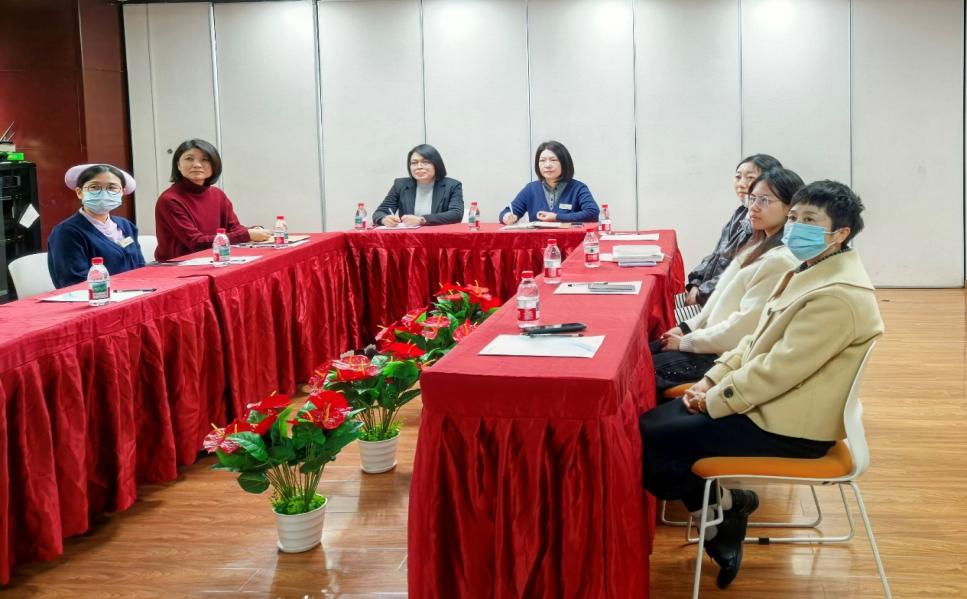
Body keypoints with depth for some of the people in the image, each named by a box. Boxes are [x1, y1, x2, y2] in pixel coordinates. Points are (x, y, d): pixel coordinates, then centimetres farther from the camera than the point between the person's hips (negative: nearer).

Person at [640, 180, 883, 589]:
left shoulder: (838, 296, -24)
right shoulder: (811, 272, 9)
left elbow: (777, 370, -25)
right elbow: (756, 341, 13)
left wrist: (713, 400, -15)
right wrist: (712, 381, 2)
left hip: (790, 426, -10)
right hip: (770, 403, 10)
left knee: (651, 439, -13)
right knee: (652, 422, 5)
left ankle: (725, 504, 9)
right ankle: (721, 526, 11)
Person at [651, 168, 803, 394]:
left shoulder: (780, 261, -20)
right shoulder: (759, 245, 11)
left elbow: (744, 326, -22)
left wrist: (686, 341, -15)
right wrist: (688, 327, 5)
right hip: (716, 340, 9)